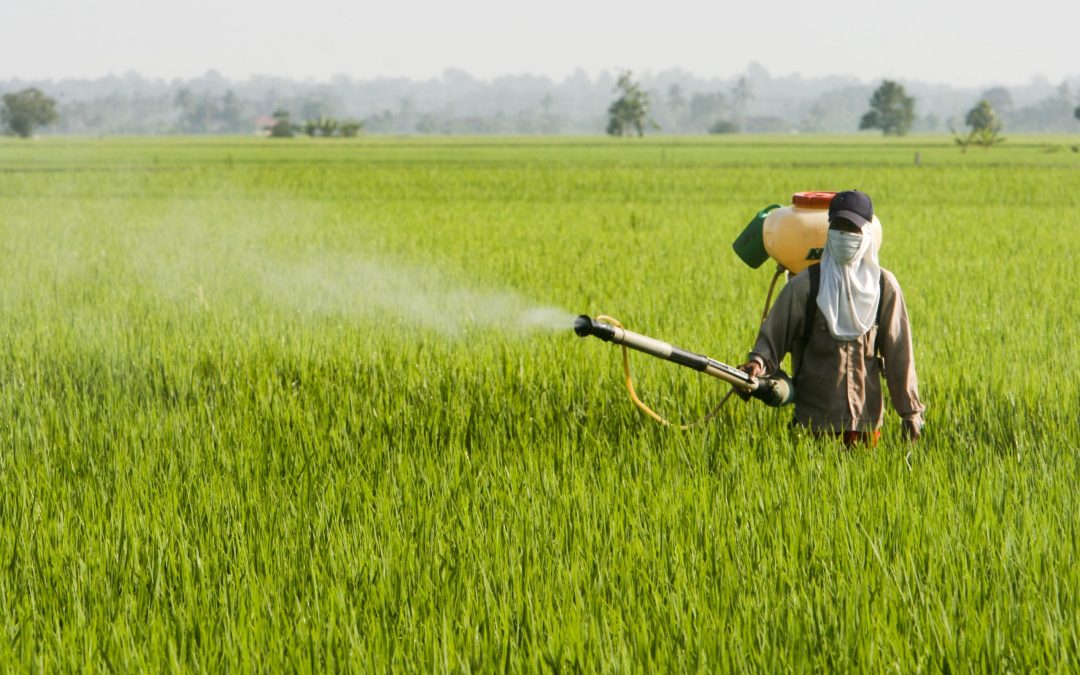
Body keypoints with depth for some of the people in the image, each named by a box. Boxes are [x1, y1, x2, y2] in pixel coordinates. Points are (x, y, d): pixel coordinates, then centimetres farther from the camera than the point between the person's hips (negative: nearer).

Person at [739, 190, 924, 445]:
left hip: (867, 414, 1)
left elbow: (898, 353, 4)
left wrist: (910, 412, 4)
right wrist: (759, 361, -24)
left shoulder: (883, 286, 2)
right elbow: (774, 333, -2)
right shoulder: (806, 284, -2)